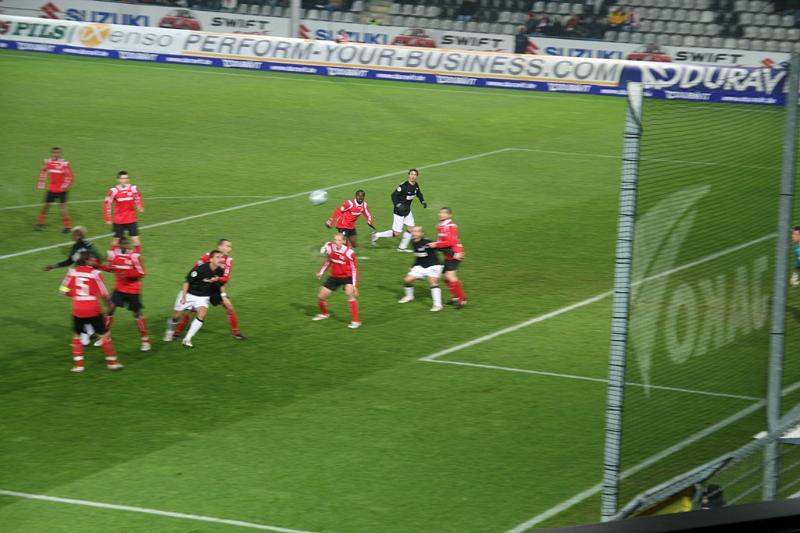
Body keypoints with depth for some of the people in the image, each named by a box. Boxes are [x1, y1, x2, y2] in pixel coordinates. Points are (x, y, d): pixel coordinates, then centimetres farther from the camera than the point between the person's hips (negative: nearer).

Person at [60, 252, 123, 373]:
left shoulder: (72, 272, -2)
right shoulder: (95, 273, -10)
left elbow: (65, 290, 3)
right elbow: (103, 293, -7)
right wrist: (109, 303, 13)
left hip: (78, 311, 2)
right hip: (94, 311, -2)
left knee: (77, 336, 18)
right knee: (104, 335, 12)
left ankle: (78, 364, 10)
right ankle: (112, 362, 16)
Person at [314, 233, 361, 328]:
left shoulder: (349, 252, -23)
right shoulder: (329, 247, -11)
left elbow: (354, 269, -15)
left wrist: (355, 285, -18)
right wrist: (321, 272, 12)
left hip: (347, 277, -5)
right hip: (334, 277, 5)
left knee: (350, 294, -31)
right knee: (320, 296, 7)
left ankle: (356, 321, -24)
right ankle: (324, 313, 40)